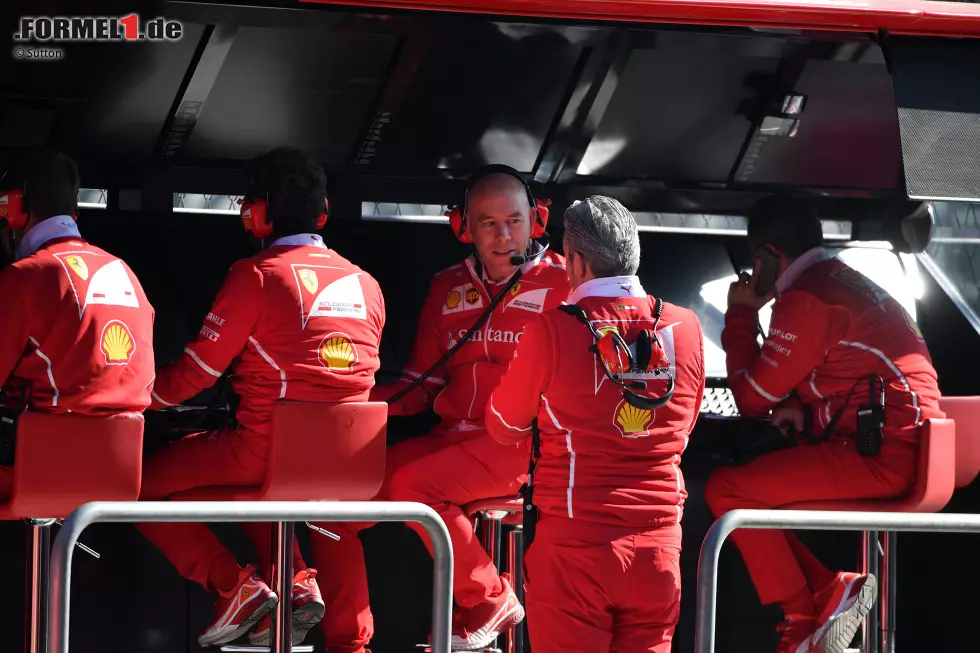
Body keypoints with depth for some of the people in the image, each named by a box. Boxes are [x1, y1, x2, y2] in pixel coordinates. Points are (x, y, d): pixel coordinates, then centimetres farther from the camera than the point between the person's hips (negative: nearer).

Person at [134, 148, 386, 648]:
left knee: (143, 484, 8)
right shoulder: (365, 284, 9)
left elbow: (197, 372, -4)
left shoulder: (257, 274, -8)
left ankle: (234, 586, -4)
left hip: (267, 450, -7)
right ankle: (297, 582, 13)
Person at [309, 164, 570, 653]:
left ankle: (489, 601, -12)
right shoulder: (447, 289, 15)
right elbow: (421, 386, 16)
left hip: (524, 443, -6)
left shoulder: (562, 282, -1)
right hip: (451, 438, 6)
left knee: (411, 483, -31)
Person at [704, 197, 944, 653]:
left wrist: (740, 314, 5)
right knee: (749, 483, 16)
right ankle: (829, 592, 2)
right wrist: (798, 407, 9)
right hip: (903, 448, 10)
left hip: (880, 457, -10)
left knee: (727, 490, -13)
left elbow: (752, 400, -7)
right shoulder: (843, 281, 20)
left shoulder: (805, 299, -12)